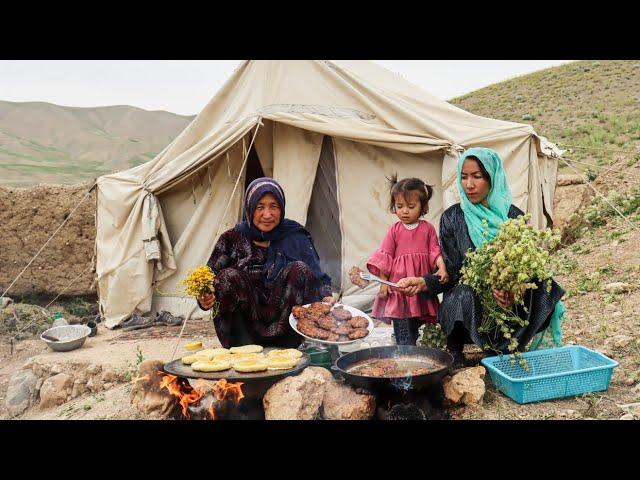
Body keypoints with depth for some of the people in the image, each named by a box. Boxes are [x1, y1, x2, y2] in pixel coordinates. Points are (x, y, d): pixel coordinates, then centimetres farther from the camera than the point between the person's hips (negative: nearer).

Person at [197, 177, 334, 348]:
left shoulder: (295, 237, 2)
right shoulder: (233, 239, 2)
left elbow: (316, 275, -5)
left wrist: (325, 297, -26)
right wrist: (205, 299, -23)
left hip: (285, 320, 0)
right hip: (245, 324, 0)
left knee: (300, 269, -21)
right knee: (229, 277, -23)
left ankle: (288, 350, -19)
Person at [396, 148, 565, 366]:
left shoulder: (513, 216, 2)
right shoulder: (452, 218, 0)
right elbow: (451, 272, -2)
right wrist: (423, 283, -22)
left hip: (508, 303, 2)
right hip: (466, 302, -1)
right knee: (463, 296, -35)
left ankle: (505, 351, -4)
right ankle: (455, 354, -5)